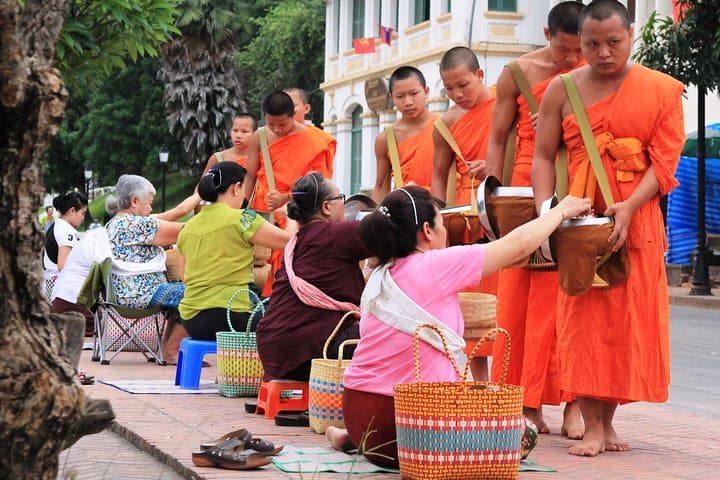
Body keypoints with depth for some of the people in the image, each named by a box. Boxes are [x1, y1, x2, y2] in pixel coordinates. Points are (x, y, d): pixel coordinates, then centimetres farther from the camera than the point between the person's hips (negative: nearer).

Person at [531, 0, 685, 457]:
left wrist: (629, 206, -18)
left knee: (627, 319, 2)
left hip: (636, 220, 0)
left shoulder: (661, 90, 2)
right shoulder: (562, 90, 4)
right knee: (583, 316, -5)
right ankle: (592, 428, -3)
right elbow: (544, 156, 4)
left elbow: (665, 160, -4)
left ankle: (608, 421, 14)